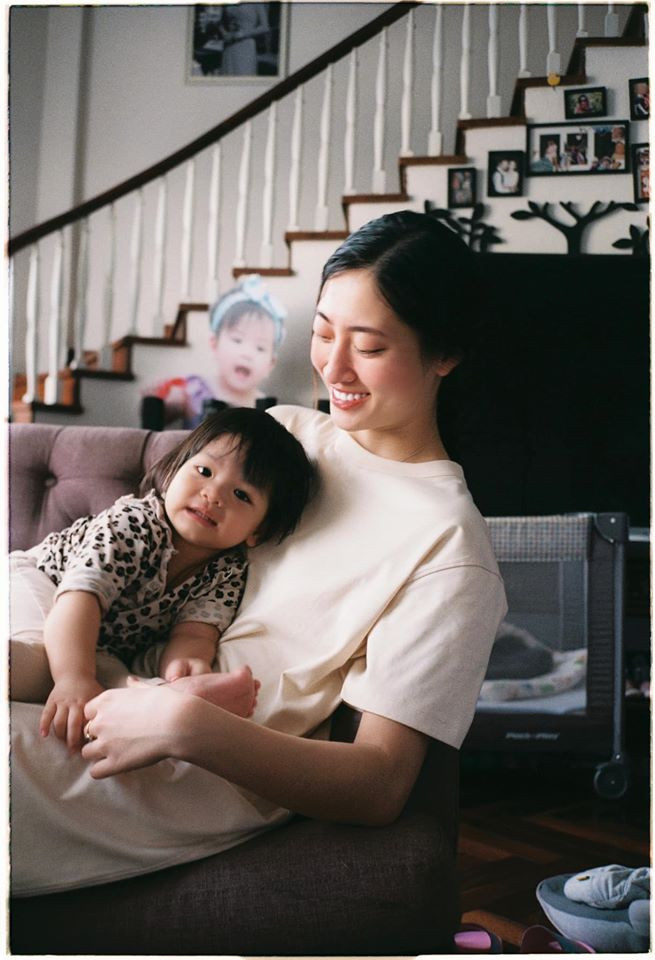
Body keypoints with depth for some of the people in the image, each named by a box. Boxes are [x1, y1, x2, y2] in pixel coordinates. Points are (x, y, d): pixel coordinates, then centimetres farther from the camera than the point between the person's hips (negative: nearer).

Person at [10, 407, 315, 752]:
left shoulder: (228, 573, -9)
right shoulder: (132, 524, -25)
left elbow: (193, 633, -21)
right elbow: (82, 594, -36)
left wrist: (185, 662, -48)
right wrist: (74, 678, -52)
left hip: (102, 654, 6)